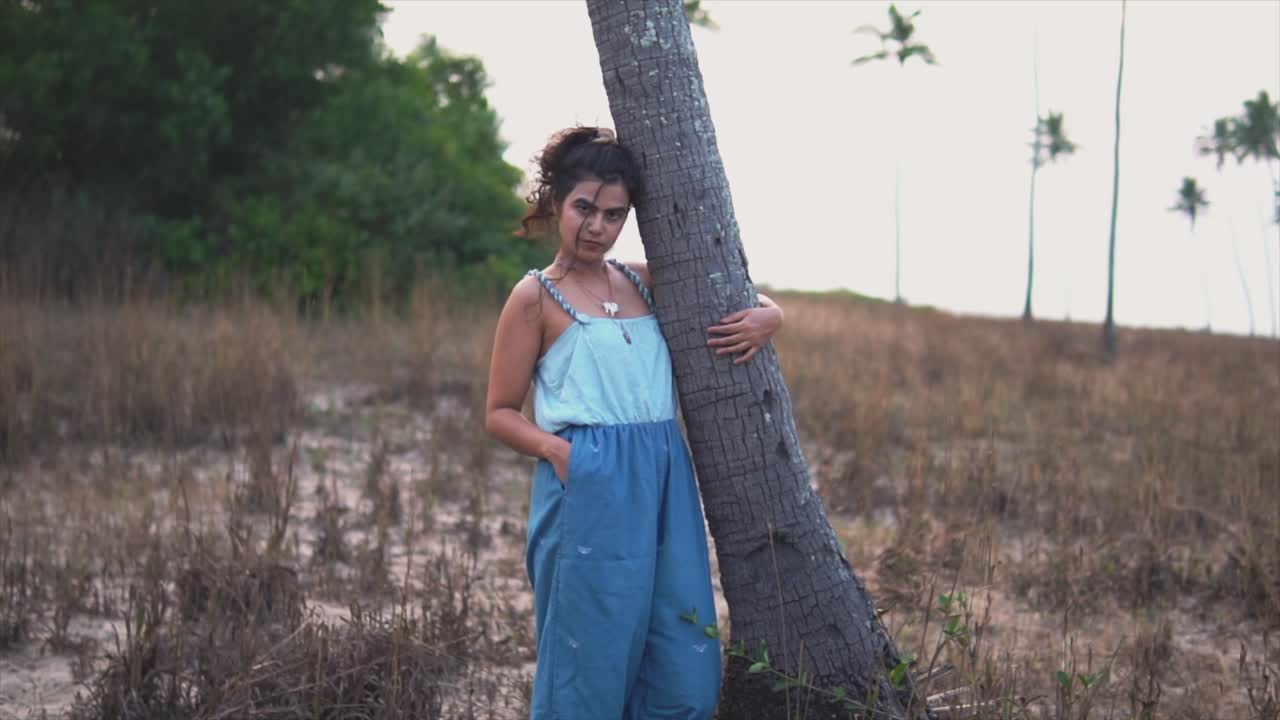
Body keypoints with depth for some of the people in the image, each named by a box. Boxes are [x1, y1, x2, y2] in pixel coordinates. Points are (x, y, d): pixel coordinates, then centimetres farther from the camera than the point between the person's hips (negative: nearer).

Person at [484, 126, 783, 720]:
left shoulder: (645, 284, 15)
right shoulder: (535, 297, 1)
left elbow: (759, 306, 25)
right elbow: (500, 412, 1)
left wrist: (765, 319, 1)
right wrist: (559, 450, -16)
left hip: (664, 485, 5)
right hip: (590, 490, -5)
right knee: (590, 669, 0)